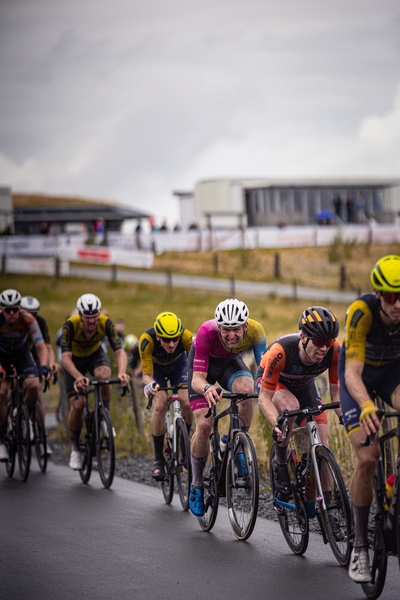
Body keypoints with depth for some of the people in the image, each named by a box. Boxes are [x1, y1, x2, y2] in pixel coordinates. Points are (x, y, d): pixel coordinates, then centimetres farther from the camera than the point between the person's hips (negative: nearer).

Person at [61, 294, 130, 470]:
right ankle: (75, 450, 7)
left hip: (95, 354, 1)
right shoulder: (71, 325, -34)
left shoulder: (106, 323, -29)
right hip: (75, 359, -1)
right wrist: (78, 377, -58)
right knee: (78, 405, -14)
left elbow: (119, 351, -34)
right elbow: (65, 357, -40)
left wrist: (122, 372, -54)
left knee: (104, 376, -35)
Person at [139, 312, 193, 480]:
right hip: (156, 366, -1)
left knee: (187, 403, -19)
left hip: (179, 364, 1)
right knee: (160, 405, -22)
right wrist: (149, 383, -58)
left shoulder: (187, 337, -37)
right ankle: (158, 458, -10)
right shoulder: (147, 340, -39)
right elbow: (147, 374, -35)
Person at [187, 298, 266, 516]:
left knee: (246, 390, -33)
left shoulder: (255, 331, -33)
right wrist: (206, 388, -61)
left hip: (231, 361, 2)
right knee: (204, 425, -15)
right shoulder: (206, 333, -39)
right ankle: (196, 486, 4)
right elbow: (197, 378, -38)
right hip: (203, 363, -2)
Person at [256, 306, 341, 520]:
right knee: (290, 406, -38)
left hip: (304, 384, 4)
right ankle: (280, 462, -15)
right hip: (271, 381, -3)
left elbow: (337, 392, -20)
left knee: (321, 445, -11)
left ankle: (311, 502, 4)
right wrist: (277, 425, -50)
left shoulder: (334, 351, -31)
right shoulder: (280, 351, -41)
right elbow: (264, 398, -33)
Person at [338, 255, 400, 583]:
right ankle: (360, 544, -1)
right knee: (367, 458, -16)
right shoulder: (362, 312, -35)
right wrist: (366, 406, -61)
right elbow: (353, 373, -40)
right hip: (361, 373, -2)